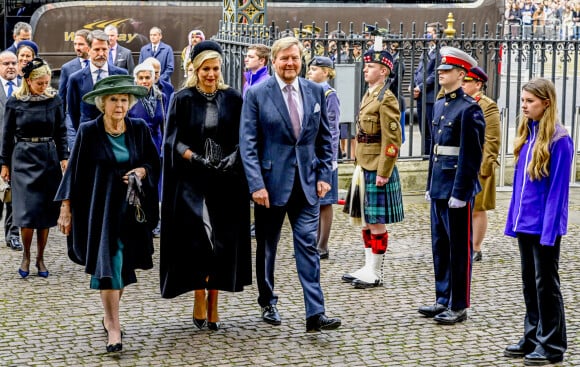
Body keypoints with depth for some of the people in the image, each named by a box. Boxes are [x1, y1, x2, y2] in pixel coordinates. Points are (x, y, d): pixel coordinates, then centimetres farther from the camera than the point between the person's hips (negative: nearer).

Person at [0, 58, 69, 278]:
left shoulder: (54, 99, 2)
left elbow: (61, 132, 7)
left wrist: (64, 157, -1)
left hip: (49, 158, 2)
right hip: (23, 159, -2)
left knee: (46, 211, 2)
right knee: (27, 211, -9)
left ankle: (40, 258, 14)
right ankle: (26, 256, 9)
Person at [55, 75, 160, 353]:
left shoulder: (140, 129, 2)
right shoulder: (88, 132, -4)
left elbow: (155, 162, 11)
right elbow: (74, 170, -1)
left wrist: (143, 171, -11)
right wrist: (66, 208, -4)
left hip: (132, 207, 3)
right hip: (100, 207, -3)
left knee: (123, 264, 9)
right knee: (107, 263, -9)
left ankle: (110, 317, 28)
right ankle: (113, 328, -8)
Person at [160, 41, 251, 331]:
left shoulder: (232, 98, 6)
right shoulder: (183, 99, 1)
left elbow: (242, 138, 6)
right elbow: (174, 140, -3)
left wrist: (234, 156, -13)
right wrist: (195, 158, -18)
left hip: (226, 180, 2)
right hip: (192, 181, -2)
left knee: (223, 241, 2)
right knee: (200, 237, -13)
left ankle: (212, 304, 12)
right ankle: (200, 301, -1)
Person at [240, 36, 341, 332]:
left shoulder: (316, 92, 5)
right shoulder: (257, 94, -5)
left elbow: (325, 138, 11)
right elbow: (248, 144, -8)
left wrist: (324, 175, 2)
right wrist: (256, 184, -14)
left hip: (307, 183, 2)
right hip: (272, 181, -2)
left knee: (308, 246, -3)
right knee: (267, 246, 11)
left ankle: (315, 314, -5)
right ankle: (268, 303, 28)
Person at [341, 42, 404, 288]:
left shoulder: (387, 99, -14)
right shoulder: (369, 96, 15)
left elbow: (393, 141, -18)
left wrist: (383, 173, -20)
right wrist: (359, 166, 18)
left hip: (377, 171, -9)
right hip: (364, 169, 9)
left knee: (377, 222, -2)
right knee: (366, 221, 13)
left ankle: (375, 274, 5)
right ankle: (368, 267, 21)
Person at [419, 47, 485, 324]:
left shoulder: (469, 108, -13)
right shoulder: (439, 105, 13)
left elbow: (471, 155, -16)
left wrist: (460, 192, -18)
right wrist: (430, 186, 17)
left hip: (458, 188, -8)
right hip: (439, 187, 9)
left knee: (459, 247, 0)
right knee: (440, 244, 13)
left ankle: (459, 306, 7)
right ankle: (443, 299, 22)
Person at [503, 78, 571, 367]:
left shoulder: (559, 140, -14)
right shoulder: (527, 135, 8)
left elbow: (558, 188, -15)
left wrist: (549, 228, -17)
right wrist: (514, 218, 11)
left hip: (544, 224, -7)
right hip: (525, 223, 7)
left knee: (546, 283, 2)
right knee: (529, 282, 15)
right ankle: (533, 338, 25)